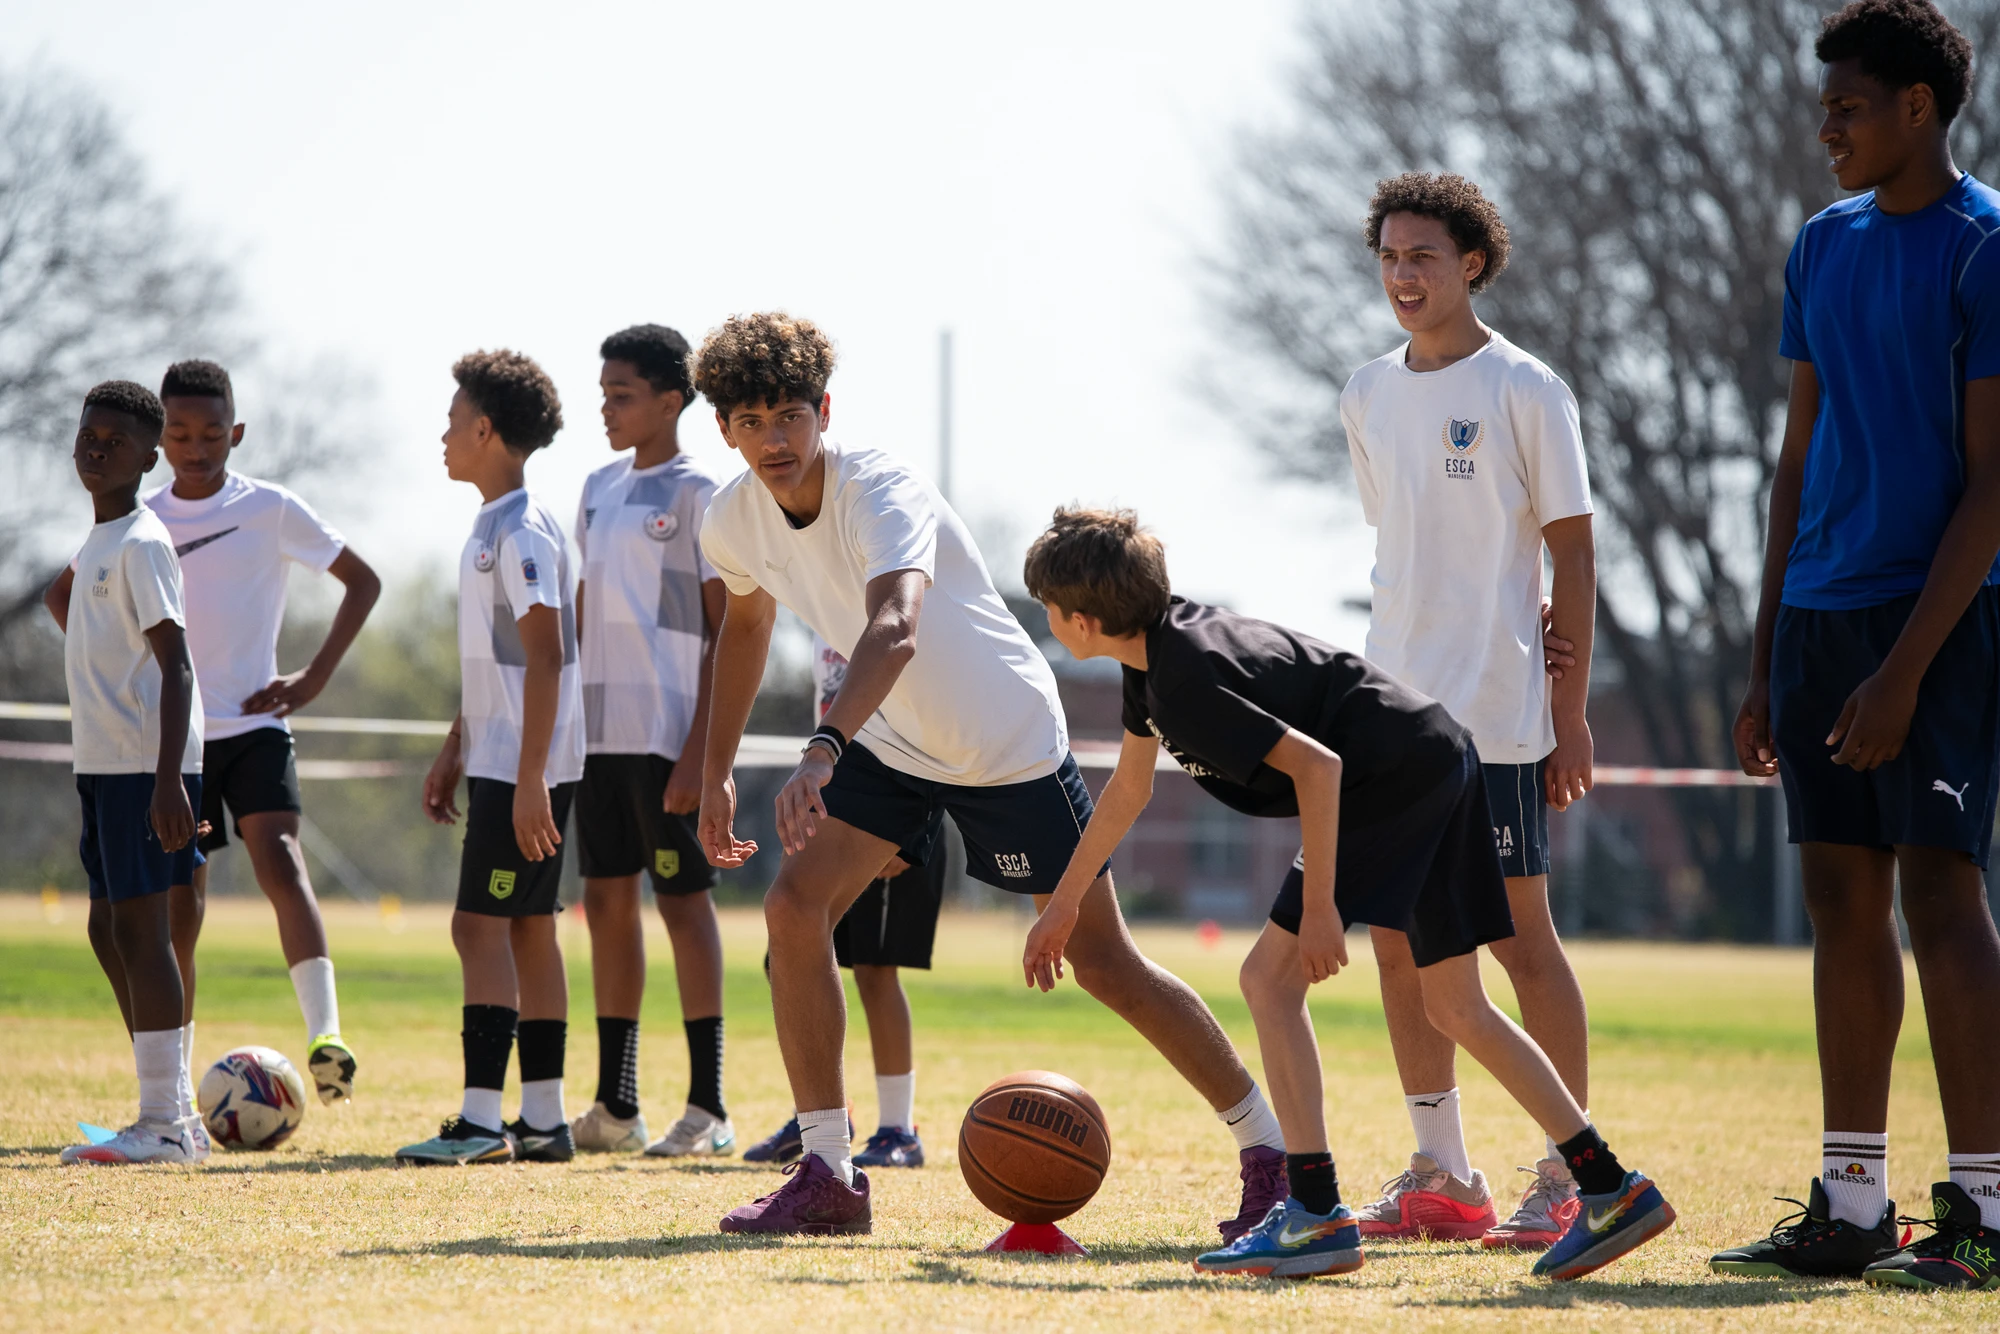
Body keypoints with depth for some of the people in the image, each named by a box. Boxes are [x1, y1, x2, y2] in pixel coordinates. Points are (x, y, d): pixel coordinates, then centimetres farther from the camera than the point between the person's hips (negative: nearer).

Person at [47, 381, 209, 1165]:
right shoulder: (96, 546, 15)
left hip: (147, 767, -10)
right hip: (104, 764, 10)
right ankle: (173, 1112, 17)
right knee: (110, 931, 11)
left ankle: (162, 1126, -7)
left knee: (140, 928, -9)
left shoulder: (141, 544, -12)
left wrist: (166, 780, -25)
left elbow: (175, 665, -19)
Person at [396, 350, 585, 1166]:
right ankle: (542, 1121, 12)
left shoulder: (522, 532, -15)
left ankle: (481, 1121, -13)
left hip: (526, 768, -10)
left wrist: (529, 778, -23)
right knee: (527, 929, 10)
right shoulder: (491, 526, 16)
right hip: (501, 762, 10)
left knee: (481, 925, -11)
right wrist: (455, 751, 25)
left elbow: (545, 655, -20)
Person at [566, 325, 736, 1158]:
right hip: (599, 729, 7)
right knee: (607, 900, 7)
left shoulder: (698, 495, -6)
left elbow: (725, 633, -8)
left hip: (667, 732, -7)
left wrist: (700, 746, -15)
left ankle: (708, 1108, -2)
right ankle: (614, 1105, 13)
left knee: (682, 899, -5)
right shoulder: (600, 488, 15)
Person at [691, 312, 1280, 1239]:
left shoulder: (883, 495, -31)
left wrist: (821, 752, -65)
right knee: (794, 908, -12)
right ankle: (826, 1175, -4)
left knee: (1103, 962, -3)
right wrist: (714, 774, 15)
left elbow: (894, 631, -51)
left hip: (1011, 741, -6)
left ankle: (1268, 1150, 10)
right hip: (892, 746, 6)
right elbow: (747, 620, 15)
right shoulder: (733, 522, -8)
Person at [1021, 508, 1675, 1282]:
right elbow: (1129, 788, 26)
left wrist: (1318, 906, -20)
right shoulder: (1157, 645, 11)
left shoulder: (1188, 686, -20)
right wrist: (1062, 904, 33)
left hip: (1397, 775, -10)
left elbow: (1316, 766, -24)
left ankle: (1316, 1215, -10)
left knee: (1271, 977, -8)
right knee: (1455, 1007, 14)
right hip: (1439, 761, 10)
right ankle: (1611, 1189, 14)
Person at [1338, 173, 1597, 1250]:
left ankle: (1567, 1179, 4)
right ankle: (1440, 1175, 14)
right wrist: (1400, 664, 12)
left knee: (1516, 931, -3)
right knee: (1399, 936, 5)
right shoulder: (1367, 395, 12)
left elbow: (1572, 556, -4)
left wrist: (1570, 712, -7)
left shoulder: (1525, 390, -4)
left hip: (1494, 715, -6)